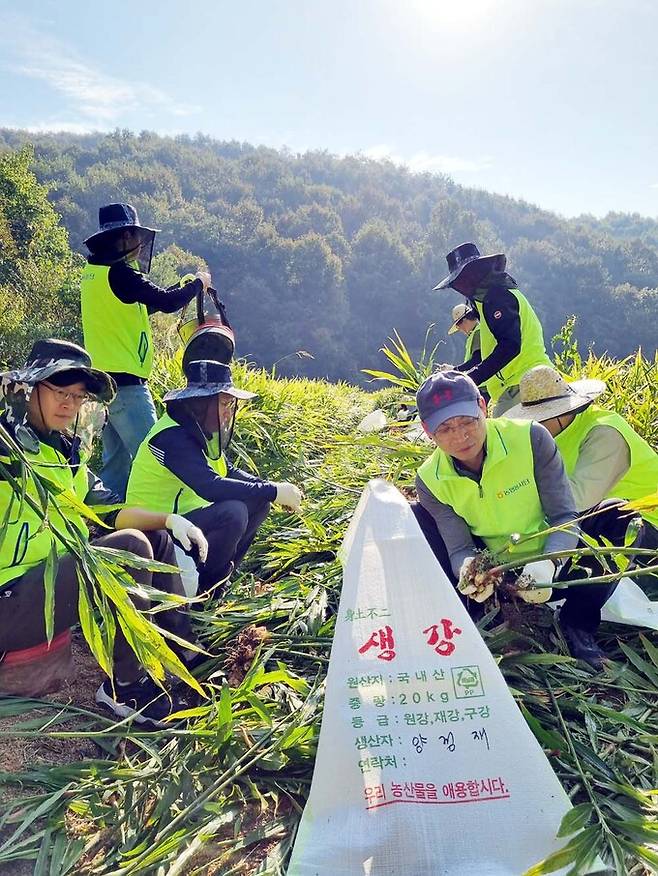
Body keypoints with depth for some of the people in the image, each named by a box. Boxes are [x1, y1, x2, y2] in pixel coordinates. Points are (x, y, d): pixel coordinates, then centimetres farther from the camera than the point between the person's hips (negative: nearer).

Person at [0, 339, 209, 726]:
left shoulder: (64, 451, 13)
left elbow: (106, 507, 12)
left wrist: (169, 519, -2)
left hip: (55, 576, 9)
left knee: (157, 538, 8)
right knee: (131, 546, -25)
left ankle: (185, 657, 6)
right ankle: (125, 687, -11)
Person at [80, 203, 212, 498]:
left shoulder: (93, 270, 15)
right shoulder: (118, 271, -13)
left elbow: (137, 307, 22)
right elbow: (167, 303, -16)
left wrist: (182, 286, 20)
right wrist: (198, 283, 2)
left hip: (103, 380, 10)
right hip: (125, 381, -10)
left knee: (116, 460, 14)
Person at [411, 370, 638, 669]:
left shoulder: (530, 438, -21)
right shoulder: (431, 481, -14)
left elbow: (565, 518, -19)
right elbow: (460, 549, -14)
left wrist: (547, 563, -38)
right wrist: (467, 569, -39)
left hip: (553, 567, 0)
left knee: (618, 516, -28)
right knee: (415, 517, -16)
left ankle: (577, 624, -9)